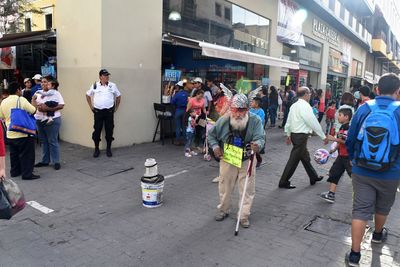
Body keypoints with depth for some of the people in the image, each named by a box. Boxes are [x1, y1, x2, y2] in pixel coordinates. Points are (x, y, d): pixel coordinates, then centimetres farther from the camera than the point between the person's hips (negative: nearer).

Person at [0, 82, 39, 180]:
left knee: (14, 154, 18)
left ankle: (14, 171, 29)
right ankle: (27, 174, 4)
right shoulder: (21, 100, -14)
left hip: (10, 134, 6)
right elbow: (33, 111, -10)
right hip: (23, 133, -6)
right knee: (26, 154, 2)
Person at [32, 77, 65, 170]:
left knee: (52, 141, -3)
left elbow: (61, 106, -14)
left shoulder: (55, 93, -5)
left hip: (52, 120, -6)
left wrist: (48, 109, -21)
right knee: (43, 141, 13)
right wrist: (38, 106, -16)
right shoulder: (38, 93, 13)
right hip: (39, 120, 6)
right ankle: (45, 161, 22)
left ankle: (56, 161, 5)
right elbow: (33, 101, 5)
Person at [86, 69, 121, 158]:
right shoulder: (95, 86, 2)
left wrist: (116, 107, 11)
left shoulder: (113, 85, 3)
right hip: (98, 111, 0)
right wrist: (91, 106, 11)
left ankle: (108, 149, 17)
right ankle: (96, 149, 16)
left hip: (109, 111, 0)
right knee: (97, 130, 3)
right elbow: (88, 95, 15)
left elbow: (118, 96, 14)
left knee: (109, 130, 4)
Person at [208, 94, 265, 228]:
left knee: (247, 189, 5)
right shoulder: (223, 120, -13)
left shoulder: (255, 120, -17)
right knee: (225, 186, 17)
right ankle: (223, 210, 40)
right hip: (227, 160, 1)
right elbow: (211, 134, 1)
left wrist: (258, 144, -47)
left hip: (247, 161, -1)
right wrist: (215, 146, -16)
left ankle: (244, 216, 24)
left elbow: (260, 137, -24)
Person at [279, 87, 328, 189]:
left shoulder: (294, 105, 8)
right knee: (294, 159, -1)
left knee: (305, 157, 20)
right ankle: (284, 182, 6)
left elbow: (289, 121, 14)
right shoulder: (305, 106, -17)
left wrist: (288, 135, 23)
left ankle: (313, 177, 35)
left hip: (294, 134, 9)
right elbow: (314, 123, -15)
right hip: (301, 136, -9)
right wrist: (323, 136, -7)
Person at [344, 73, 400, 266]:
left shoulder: (364, 109, -7)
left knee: (361, 210, 5)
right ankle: (378, 234, 50)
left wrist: (354, 159, 18)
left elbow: (350, 139, 1)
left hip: (362, 171, 0)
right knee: (383, 207, 24)